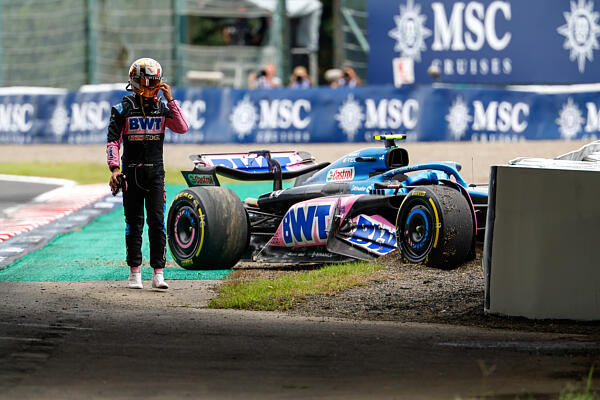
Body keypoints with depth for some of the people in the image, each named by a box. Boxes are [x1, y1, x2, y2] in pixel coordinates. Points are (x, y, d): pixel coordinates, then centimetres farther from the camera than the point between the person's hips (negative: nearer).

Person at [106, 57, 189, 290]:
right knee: (134, 224, 4)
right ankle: (135, 273, 12)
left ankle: (158, 274, -7)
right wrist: (114, 168, -13)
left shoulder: (162, 108, 7)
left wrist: (170, 100, -8)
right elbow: (112, 142, -2)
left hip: (155, 172, 1)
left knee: (157, 222, -7)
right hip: (131, 172, -1)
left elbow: (182, 128, -6)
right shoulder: (123, 110, 0)